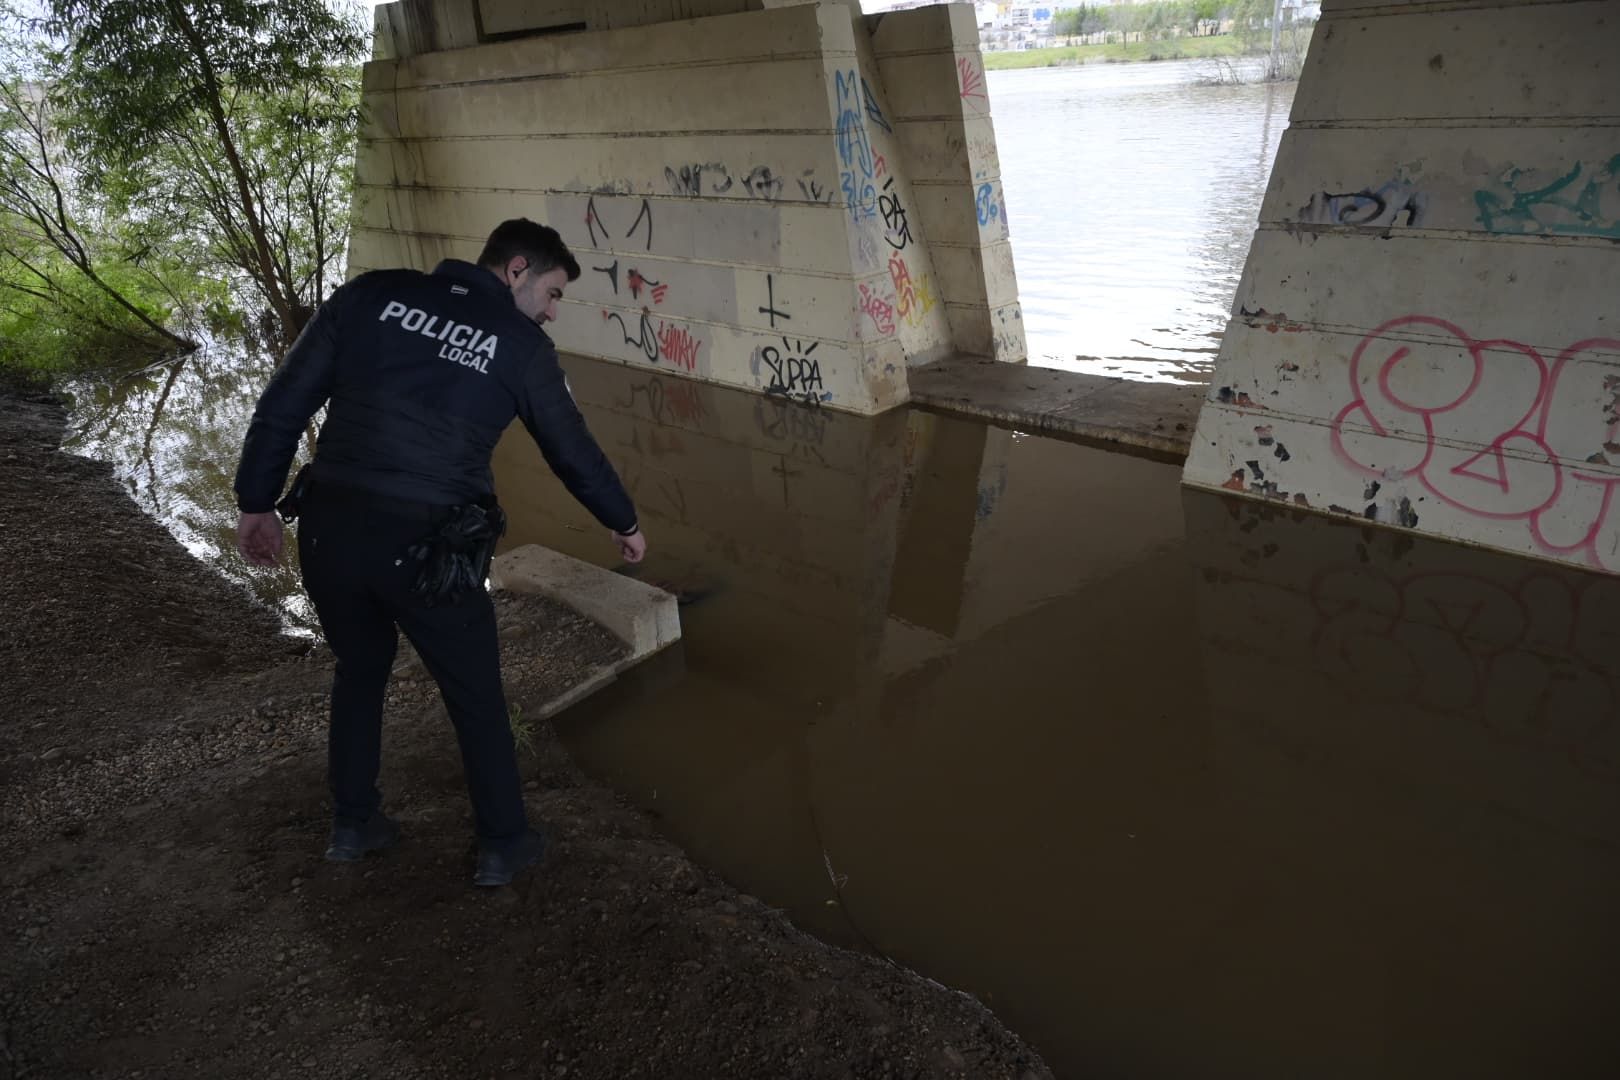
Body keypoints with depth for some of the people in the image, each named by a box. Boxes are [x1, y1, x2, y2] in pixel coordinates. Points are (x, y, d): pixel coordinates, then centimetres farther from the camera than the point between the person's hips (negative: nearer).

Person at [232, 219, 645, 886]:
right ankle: (503, 845, 29)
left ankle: (353, 824, 41)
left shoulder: (372, 293, 6)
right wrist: (623, 523, 27)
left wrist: (257, 502, 13)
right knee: (476, 694, 16)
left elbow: (284, 402, 5)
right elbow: (572, 449, 12)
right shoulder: (522, 344, 1)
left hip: (329, 528, 4)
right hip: (424, 545, -3)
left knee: (360, 670, 27)